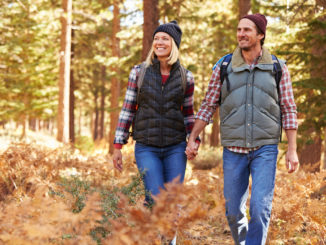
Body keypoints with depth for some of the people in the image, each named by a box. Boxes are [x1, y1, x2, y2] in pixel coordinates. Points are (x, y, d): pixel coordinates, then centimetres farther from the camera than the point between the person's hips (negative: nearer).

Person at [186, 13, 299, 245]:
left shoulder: (278, 68, -2)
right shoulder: (224, 67, 1)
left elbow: (289, 110, -1)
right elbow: (208, 106, 7)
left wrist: (292, 149, -6)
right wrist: (192, 139, 2)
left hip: (265, 149, -2)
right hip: (234, 150, 2)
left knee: (260, 207, -15)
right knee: (234, 211, 6)